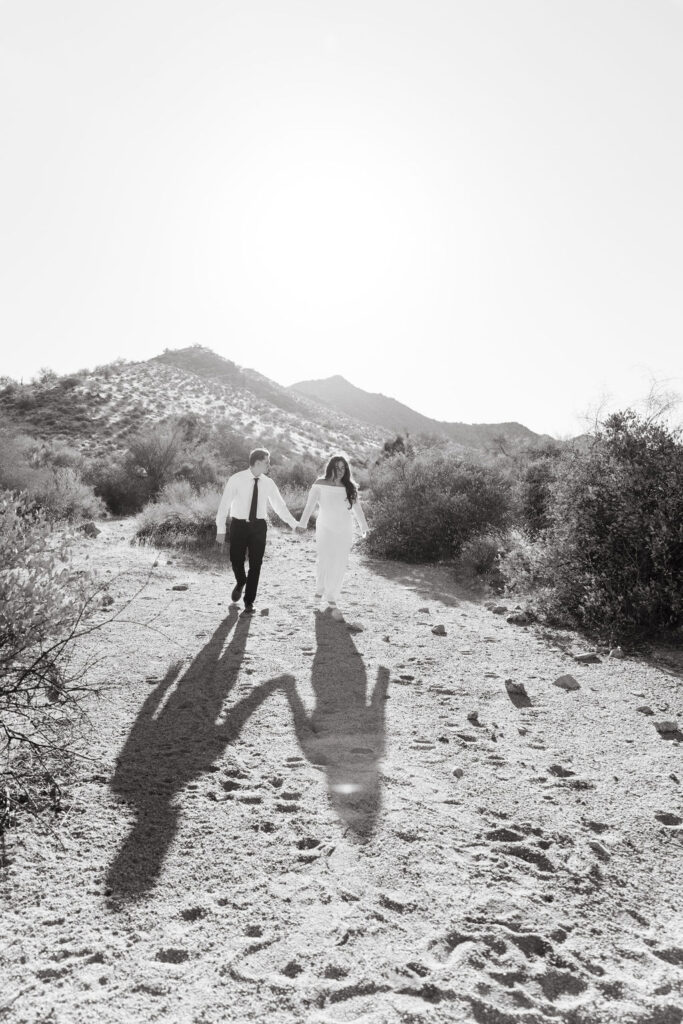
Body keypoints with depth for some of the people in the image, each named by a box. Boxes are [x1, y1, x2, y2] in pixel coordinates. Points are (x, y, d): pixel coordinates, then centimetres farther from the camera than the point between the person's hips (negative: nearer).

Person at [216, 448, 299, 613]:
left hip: (259, 526, 2)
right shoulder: (236, 479, -9)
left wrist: (294, 524, -1)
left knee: (255, 564, 2)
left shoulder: (268, 483, 1)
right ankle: (241, 583, 37)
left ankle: (249, 602, 17)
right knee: (236, 560, 1)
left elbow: (279, 505, 6)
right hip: (239, 525, -2)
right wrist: (221, 530, -11)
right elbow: (224, 504, -8)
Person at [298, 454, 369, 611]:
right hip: (325, 529, -2)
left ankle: (332, 596, 16)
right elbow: (309, 505, -9)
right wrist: (302, 524, -21)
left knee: (340, 563, 2)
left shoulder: (350, 488, 4)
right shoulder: (320, 485, -4)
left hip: (344, 531, 3)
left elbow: (357, 508, 12)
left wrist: (364, 527, 13)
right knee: (324, 561, -6)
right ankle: (320, 588, 24)